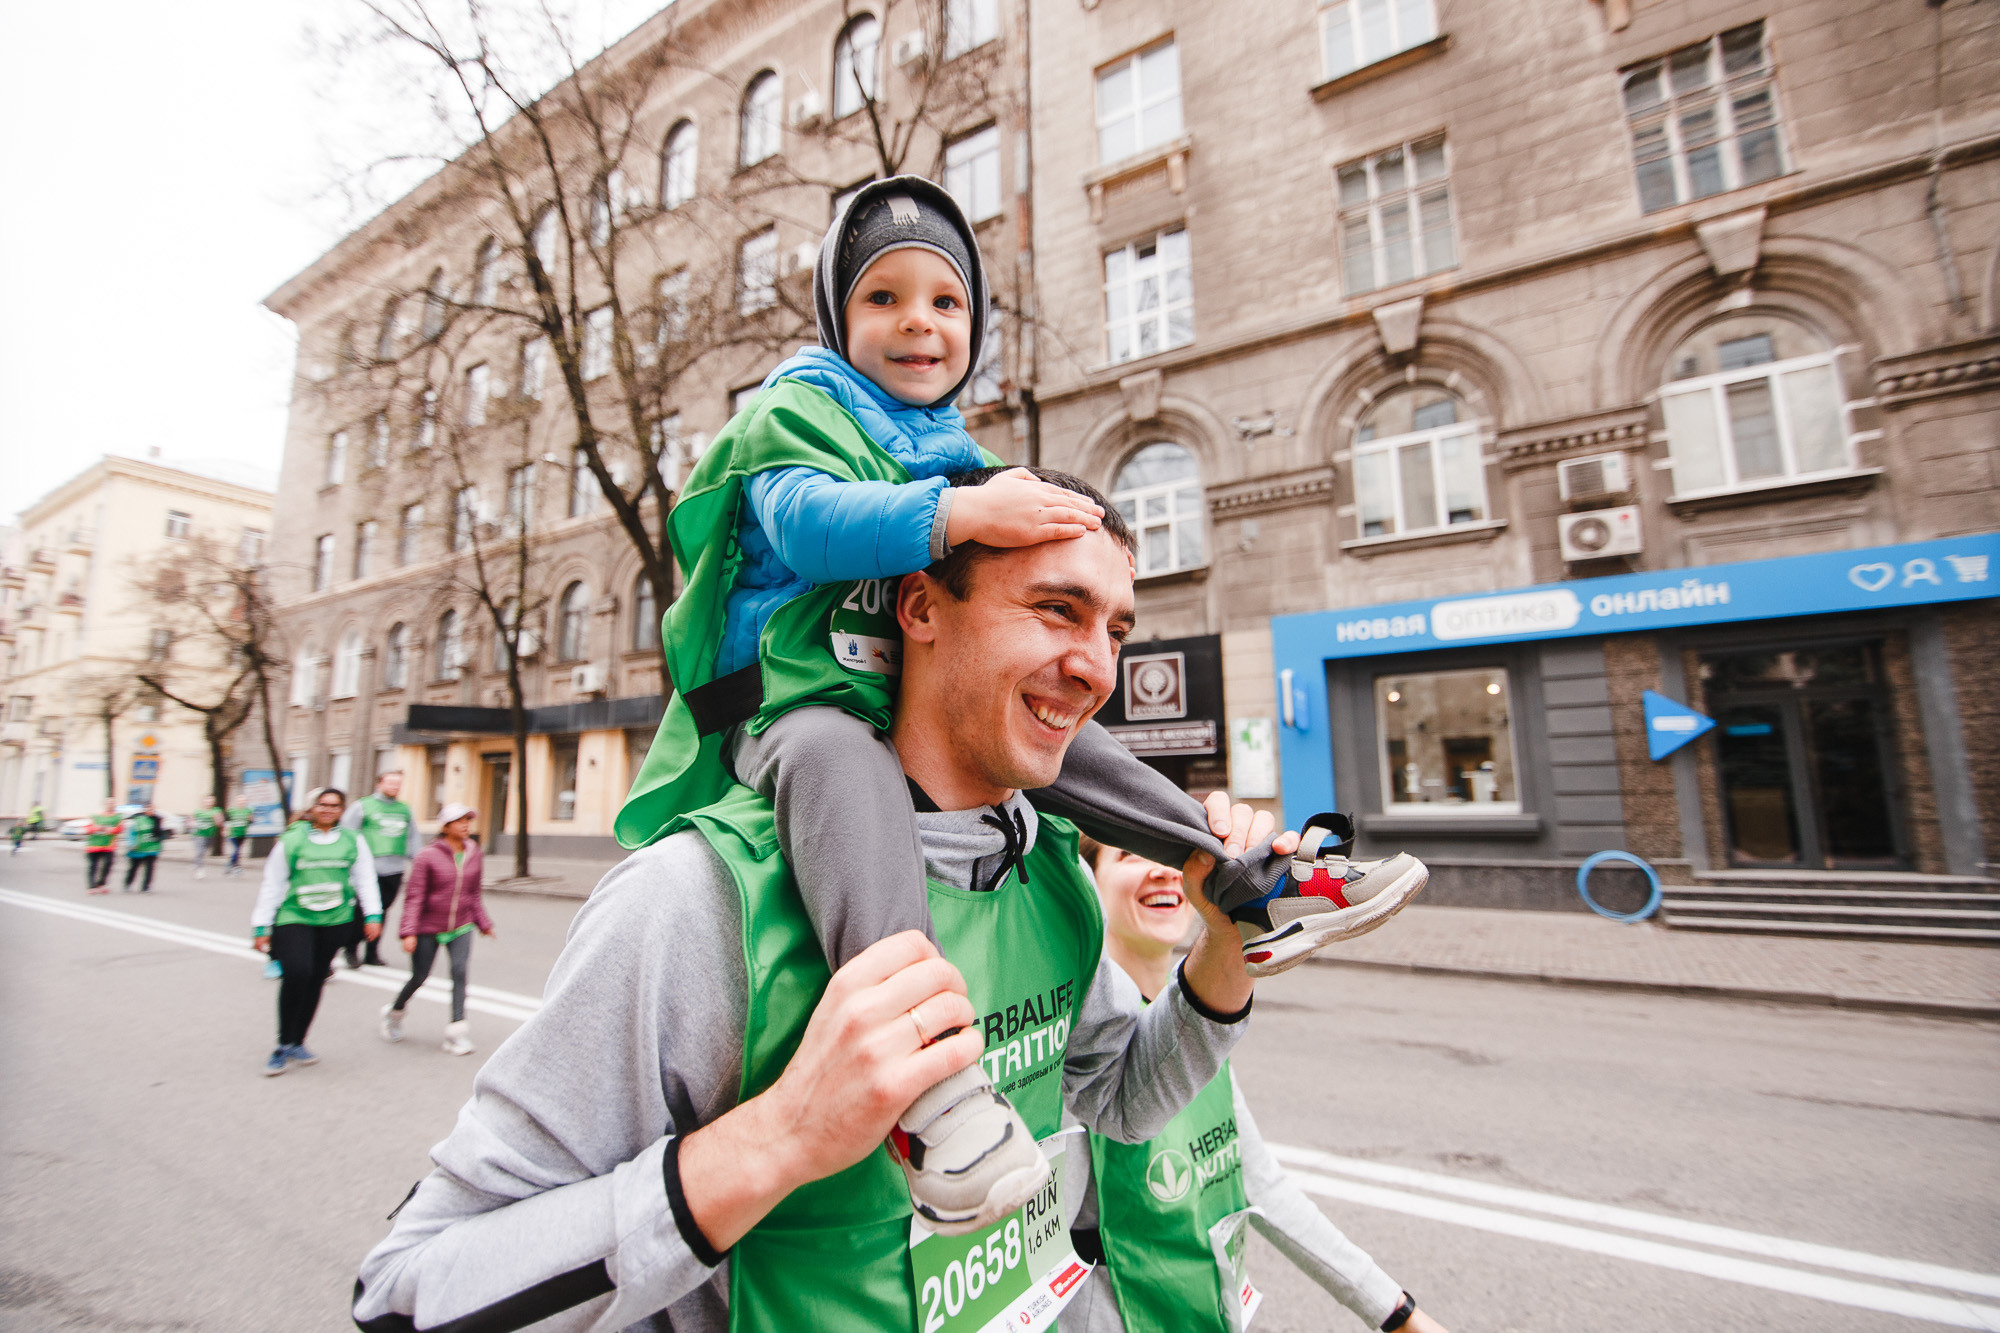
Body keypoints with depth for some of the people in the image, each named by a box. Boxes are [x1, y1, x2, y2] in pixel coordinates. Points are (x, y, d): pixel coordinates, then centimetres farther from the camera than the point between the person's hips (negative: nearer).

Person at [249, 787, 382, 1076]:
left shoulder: (352, 840, 7)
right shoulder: (292, 840, 1)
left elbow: (365, 879, 9)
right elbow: (272, 884, 6)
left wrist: (372, 915, 2)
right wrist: (261, 926, 5)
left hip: (335, 921, 2)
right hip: (294, 918, -2)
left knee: (316, 981, 7)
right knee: (297, 973, -19)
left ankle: (296, 1043, 23)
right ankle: (284, 1045, -3)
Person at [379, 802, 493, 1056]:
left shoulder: (475, 856, 2)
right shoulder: (427, 856, -11)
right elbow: (414, 897, -10)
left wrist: (483, 923, 15)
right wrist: (409, 932, -15)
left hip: (461, 927, 3)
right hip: (428, 929, -2)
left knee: (460, 971, -12)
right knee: (419, 977, 10)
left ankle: (457, 1031, -8)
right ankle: (395, 1012, 41)